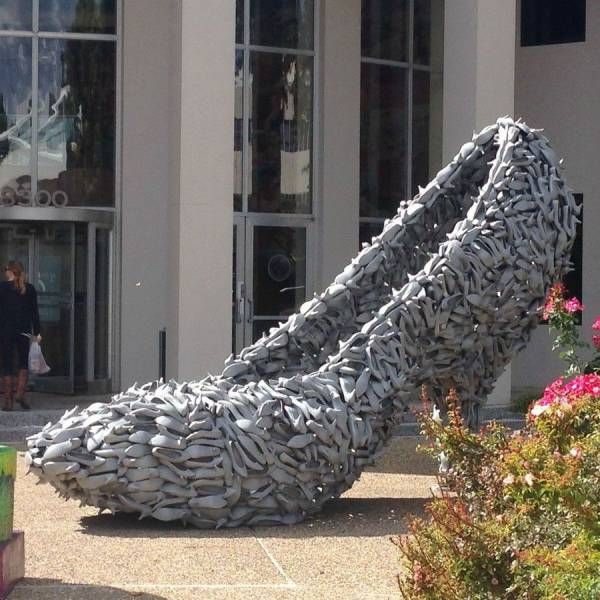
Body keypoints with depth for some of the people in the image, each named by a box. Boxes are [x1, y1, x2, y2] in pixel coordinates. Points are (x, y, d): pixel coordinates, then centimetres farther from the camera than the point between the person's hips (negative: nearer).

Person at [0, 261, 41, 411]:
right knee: (24, 363, 14)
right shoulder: (30, 289, 4)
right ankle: (20, 393, -3)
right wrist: (37, 332, 8)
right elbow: (34, 312, 4)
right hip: (24, 330, 2)